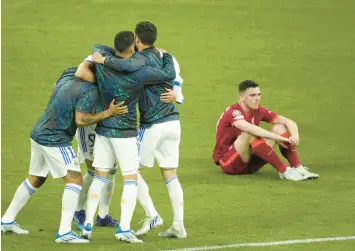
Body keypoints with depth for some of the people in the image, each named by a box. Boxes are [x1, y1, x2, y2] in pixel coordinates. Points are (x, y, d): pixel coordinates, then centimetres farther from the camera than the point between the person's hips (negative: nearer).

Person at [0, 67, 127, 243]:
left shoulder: (68, 75, 6)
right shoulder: (90, 90, -16)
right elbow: (80, 119, -19)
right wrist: (108, 113, -18)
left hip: (38, 134, 9)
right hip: (55, 140, -9)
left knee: (35, 180, 22)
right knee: (75, 180, -8)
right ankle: (64, 232, -17)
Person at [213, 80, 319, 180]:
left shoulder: (258, 111, 3)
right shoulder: (233, 112, -19)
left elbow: (288, 122, 0)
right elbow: (249, 128, -40)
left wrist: (295, 136, -23)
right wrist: (277, 137, -41)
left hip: (251, 163, 7)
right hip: (228, 163, -7)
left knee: (280, 128, -6)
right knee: (250, 134, -35)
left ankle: (298, 168, -21)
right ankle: (284, 171, -36)